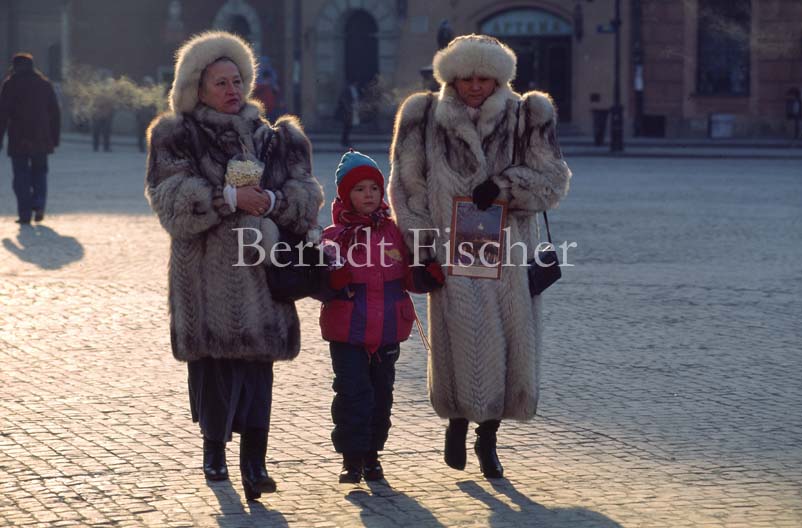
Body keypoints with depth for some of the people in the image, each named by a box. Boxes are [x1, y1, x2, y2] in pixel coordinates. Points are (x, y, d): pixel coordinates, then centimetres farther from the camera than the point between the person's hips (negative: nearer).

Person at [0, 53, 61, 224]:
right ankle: (39, 206, -3)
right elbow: (55, 113, 10)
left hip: (18, 139, -3)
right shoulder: (45, 84, 11)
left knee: (21, 175, 1)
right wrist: (55, 138, 13)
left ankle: (25, 214, -5)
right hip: (41, 139, 3)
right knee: (39, 172, 15)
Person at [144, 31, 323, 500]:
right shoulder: (176, 138, 4)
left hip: (259, 264, 2)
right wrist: (230, 197, -18)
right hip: (206, 267, -2)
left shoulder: (272, 138, 13)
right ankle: (214, 448, 21)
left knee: (257, 361, -6)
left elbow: (305, 193, 6)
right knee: (213, 358, 1)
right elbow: (173, 197, -9)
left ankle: (254, 462, -8)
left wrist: (272, 200, -14)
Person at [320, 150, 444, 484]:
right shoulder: (334, 237, -4)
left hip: (387, 331, 4)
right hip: (347, 332, -4)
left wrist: (429, 276, -8)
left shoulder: (393, 233, 6)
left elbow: (407, 278, 10)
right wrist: (333, 283, -26)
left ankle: (371, 455, 22)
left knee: (381, 394, 10)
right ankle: (352, 458, 2)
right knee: (353, 392, -7)